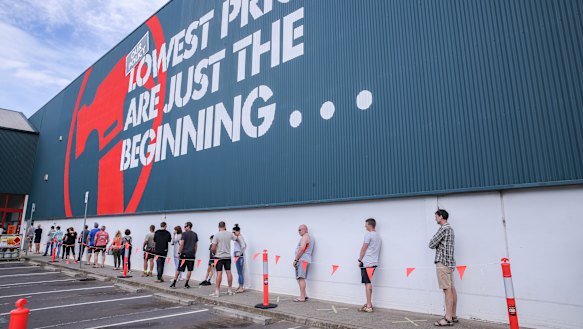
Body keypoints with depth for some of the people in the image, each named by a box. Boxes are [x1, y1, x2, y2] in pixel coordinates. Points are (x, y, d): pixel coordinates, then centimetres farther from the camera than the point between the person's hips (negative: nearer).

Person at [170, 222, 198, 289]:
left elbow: (181, 244, -10)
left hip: (184, 254, -3)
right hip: (192, 254, 3)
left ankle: (174, 283, 7)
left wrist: (179, 252, -4)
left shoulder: (184, 233, -5)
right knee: (189, 270, 6)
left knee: (179, 269, 4)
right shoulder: (195, 234, 10)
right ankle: (186, 284, 7)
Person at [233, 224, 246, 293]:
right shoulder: (239, 237, 14)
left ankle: (241, 288, 3)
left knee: (240, 272, -4)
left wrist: (239, 254, -21)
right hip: (238, 256, 10)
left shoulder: (239, 237, -14)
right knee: (239, 272, 15)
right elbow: (245, 245, 22)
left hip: (239, 257, -10)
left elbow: (243, 246, -27)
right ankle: (240, 287, 23)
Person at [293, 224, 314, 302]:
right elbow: (310, 251, 25)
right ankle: (304, 295, 16)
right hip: (304, 260, 11)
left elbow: (302, 249, -20)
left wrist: (295, 260, -14)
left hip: (302, 260, -11)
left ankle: (302, 297, -12)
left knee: (301, 278, -13)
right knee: (299, 278, 13)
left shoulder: (305, 237, -8)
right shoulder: (310, 237, 23)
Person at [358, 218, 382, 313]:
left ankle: (368, 306, -7)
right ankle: (369, 304, 15)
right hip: (374, 262, 8)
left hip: (367, 262, -8)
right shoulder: (378, 237, 17)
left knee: (368, 283, -7)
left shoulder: (368, 234, -7)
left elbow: (364, 249, -7)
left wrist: (360, 260, 2)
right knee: (368, 283, 12)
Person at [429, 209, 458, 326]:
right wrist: (437, 244, 4)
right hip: (449, 262, 10)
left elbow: (431, 244, -13)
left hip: (442, 262, -10)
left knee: (447, 290, -9)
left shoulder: (443, 228, -13)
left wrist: (432, 242, 7)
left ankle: (448, 319, -7)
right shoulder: (450, 228, 18)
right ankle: (453, 316, 17)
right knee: (451, 289, 11)